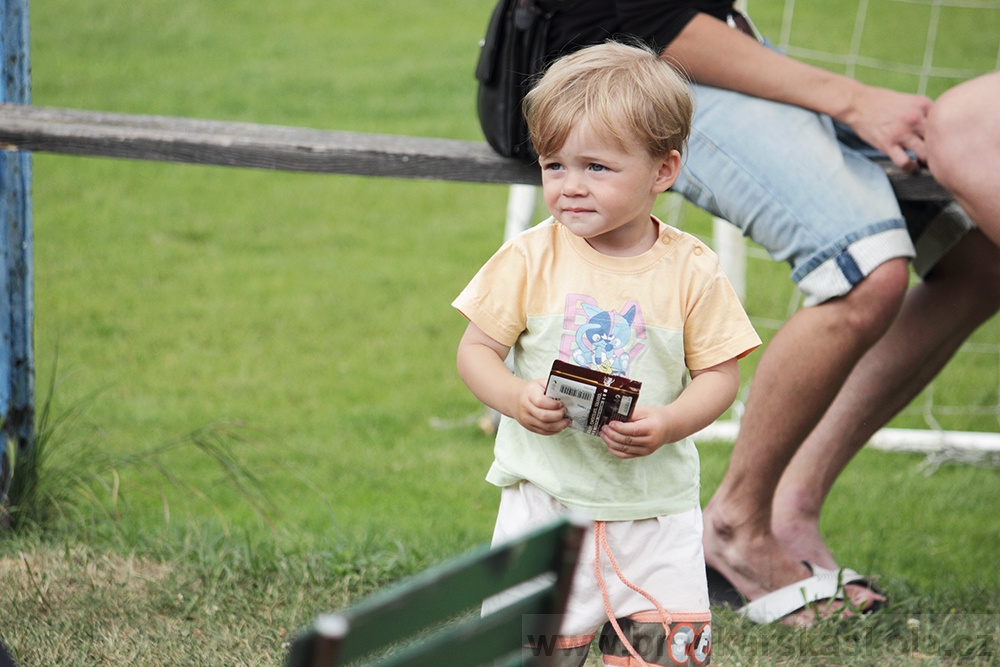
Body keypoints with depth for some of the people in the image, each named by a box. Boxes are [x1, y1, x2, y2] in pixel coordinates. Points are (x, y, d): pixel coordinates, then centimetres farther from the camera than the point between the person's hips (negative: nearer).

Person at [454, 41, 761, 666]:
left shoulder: (692, 270, -4)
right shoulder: (532, 258, -4)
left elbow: (720, 373, -1)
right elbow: (476, 349, -1)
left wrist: (668, 424, -19)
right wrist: (516, 398, -20)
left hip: (656, 504, 1)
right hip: (547, 497, 0)